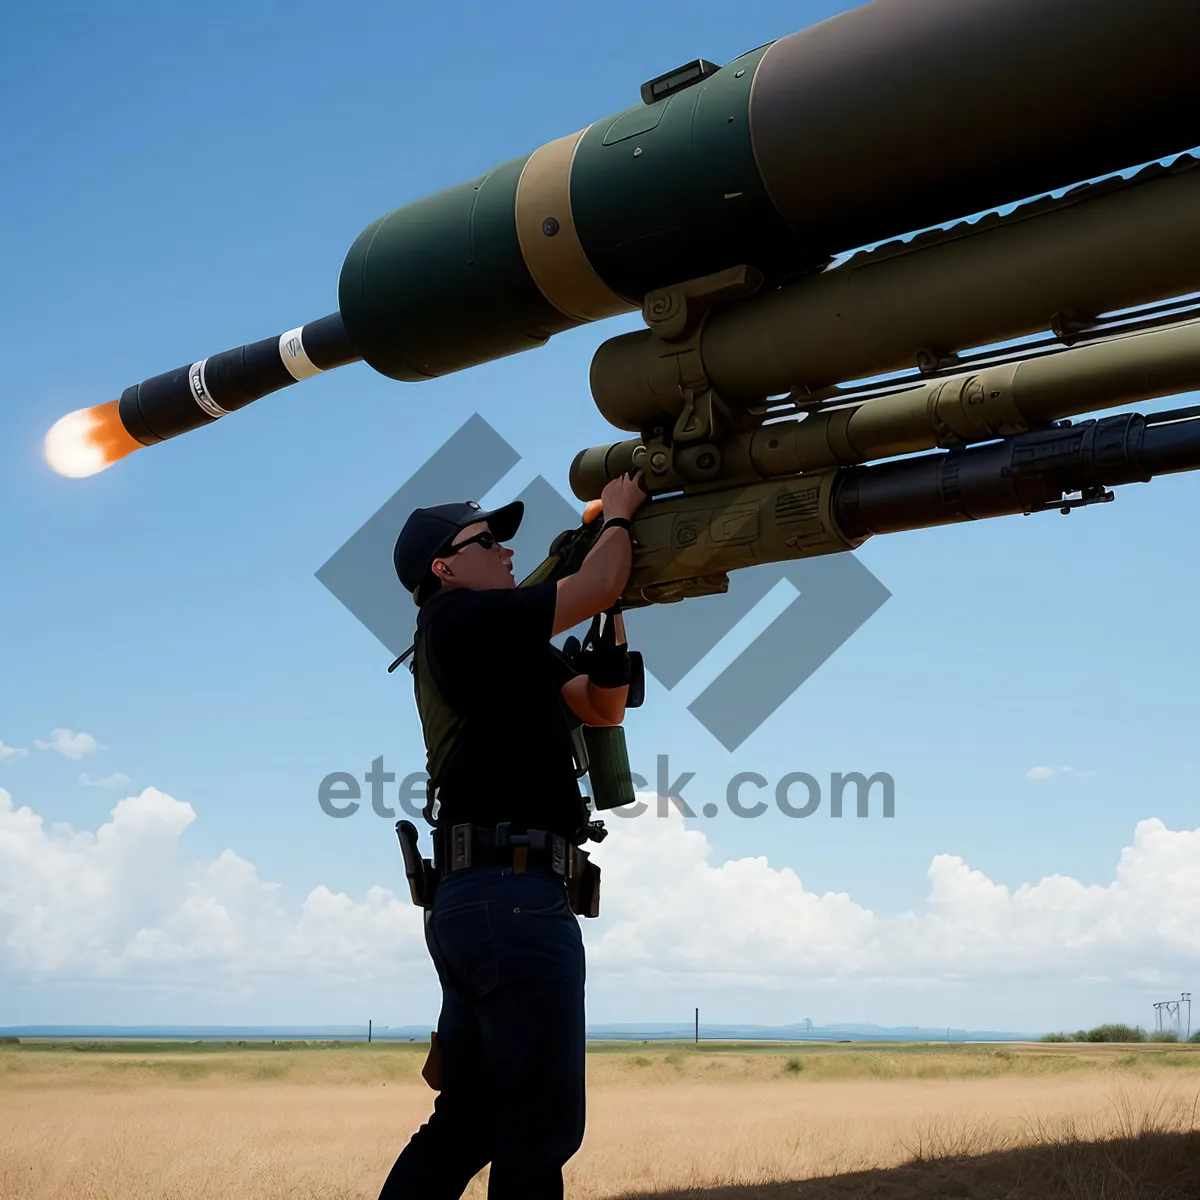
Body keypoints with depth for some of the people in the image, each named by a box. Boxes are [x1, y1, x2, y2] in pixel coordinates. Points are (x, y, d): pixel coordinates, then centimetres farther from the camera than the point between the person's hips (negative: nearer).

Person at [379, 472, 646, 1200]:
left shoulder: (503, 645, 22)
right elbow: (596, 586, -8)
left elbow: (602, 708, 25)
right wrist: (619, 513, 11)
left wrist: (616, 611, 16)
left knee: (468, 1121, 13)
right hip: (514, 896, -10)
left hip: (472, 899, 10)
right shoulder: (463, 618, -6)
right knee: (540, 1128, -4)